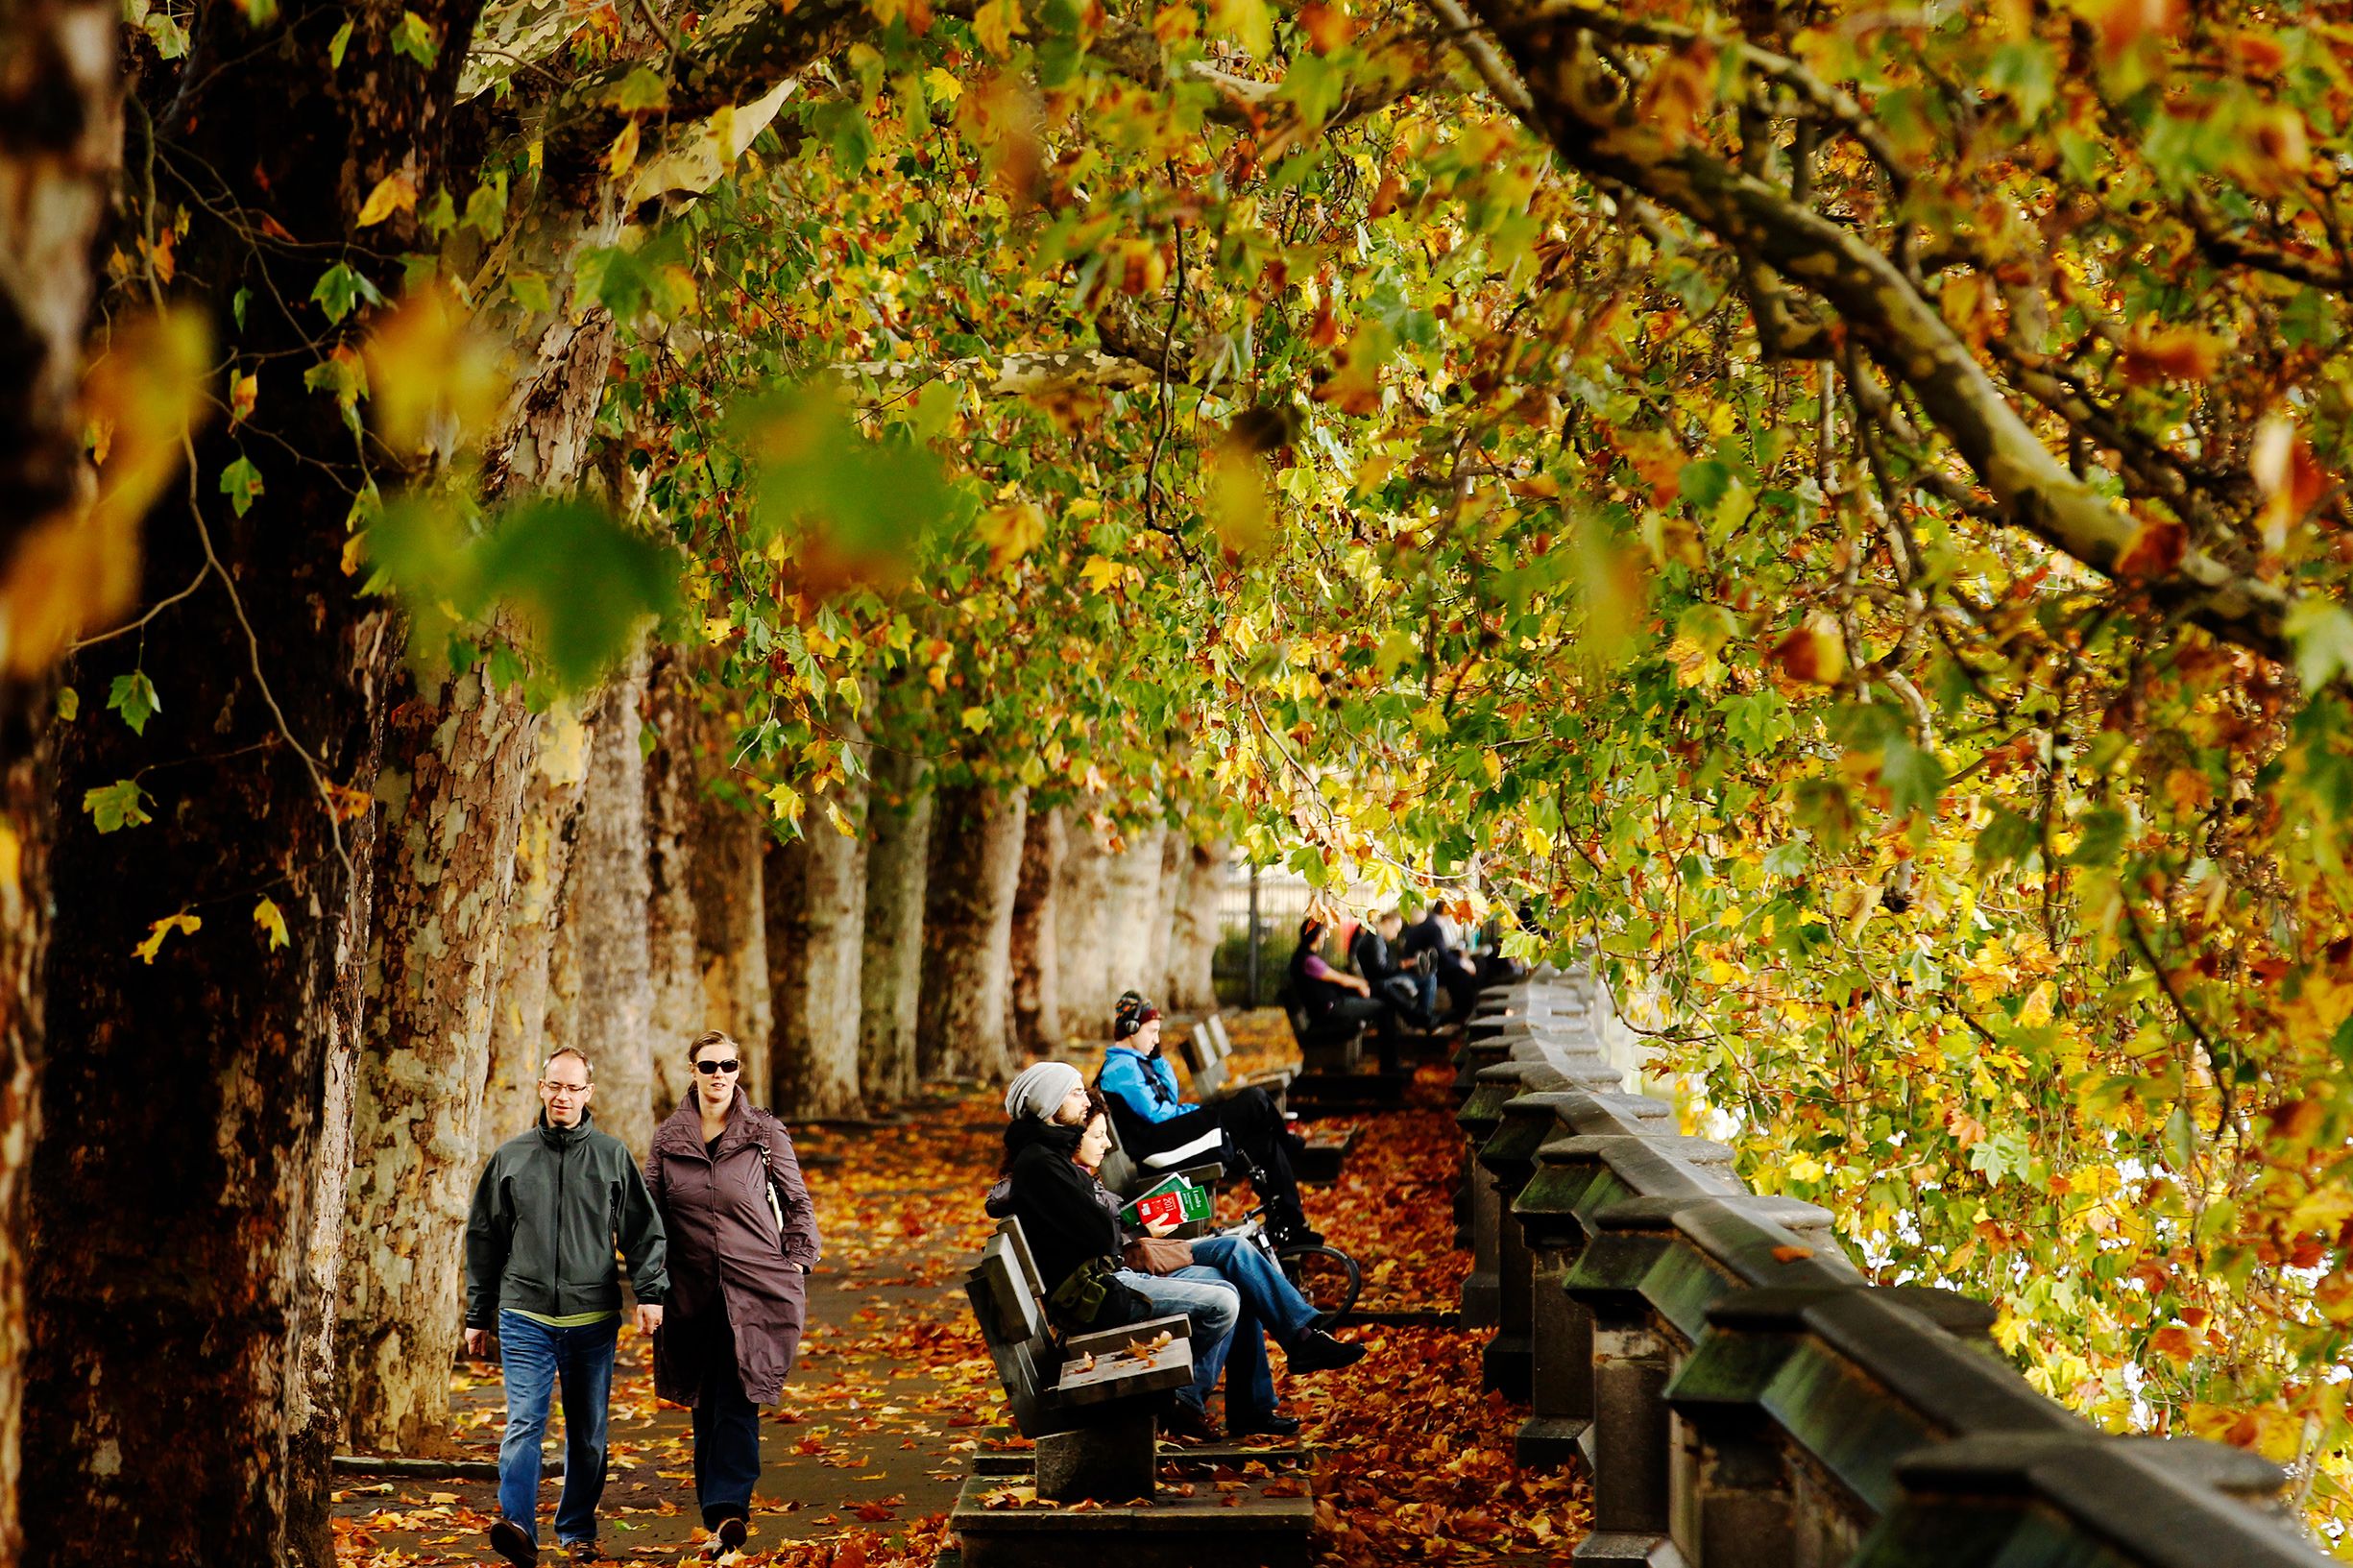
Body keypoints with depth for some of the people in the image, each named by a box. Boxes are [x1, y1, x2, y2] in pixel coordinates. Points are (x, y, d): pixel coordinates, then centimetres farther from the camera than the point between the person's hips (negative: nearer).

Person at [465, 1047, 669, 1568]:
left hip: (593, 1316, 1)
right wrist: (478, 1317, 13)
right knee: (524, 1423, -14)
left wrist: (649, 1293, -8)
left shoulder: (612, 1156, 7)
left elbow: (644, 1231, 7)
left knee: (588, 1434, 6)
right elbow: (483, 1240, 14)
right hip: (525, 1315, -1)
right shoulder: (510, 1157, 8)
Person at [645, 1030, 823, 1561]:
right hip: (693, 1293, 3)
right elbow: (649, 1214, 11)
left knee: (736, 1402, -12)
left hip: (756, 1289, -3)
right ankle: (724, 1516, 13)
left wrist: (796, 1264, 1)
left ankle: (727, 1510, -19)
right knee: (706, 1407, 6)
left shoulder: (765, 1133, 2)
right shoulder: (667, 1139, 7)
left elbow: (798, 1203, 9)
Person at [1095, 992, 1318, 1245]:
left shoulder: (1132, 1063, 21)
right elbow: (1154, 1113, -17)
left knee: (1267, 1145, 4)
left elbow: (1171, 1096, 24)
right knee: (1255, 1099, -13)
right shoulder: (1121, 1067, -11)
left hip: (1169, 1134, 11)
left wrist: (1157, 1058, 15)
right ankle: (1288, 1141, 18)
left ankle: (1291, 1227, 6)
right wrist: (1197, 1111, -5)